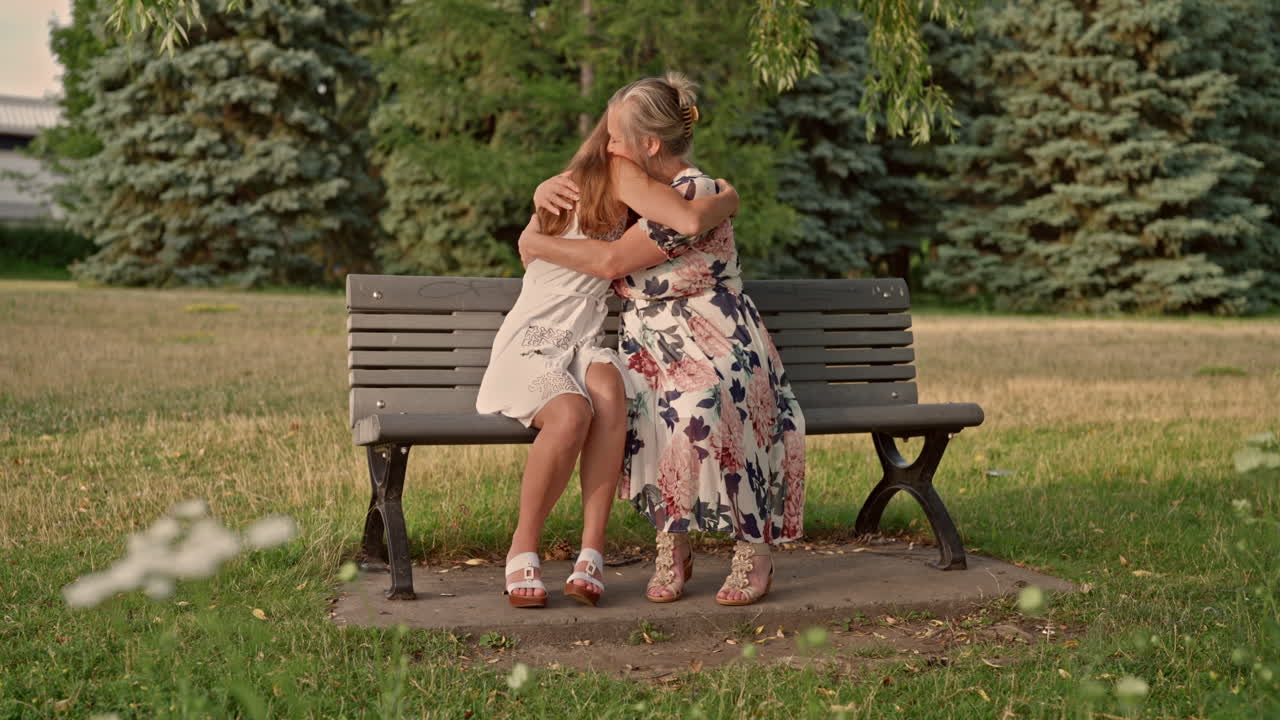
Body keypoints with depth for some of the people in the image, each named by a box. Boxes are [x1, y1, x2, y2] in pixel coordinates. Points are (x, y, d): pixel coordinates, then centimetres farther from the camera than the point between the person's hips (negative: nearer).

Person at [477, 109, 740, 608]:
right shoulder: (620, 172, -8)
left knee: (608, 389, -29)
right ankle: (522, 552, -15)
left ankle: (590, 556, -30)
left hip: (583, 347, 6)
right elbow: (691, 221, -21)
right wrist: (729, 200, -3)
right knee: (572, 412, -36)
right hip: (529, 344, -6)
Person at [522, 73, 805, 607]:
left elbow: (611, 262, -16)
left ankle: (754, 549, -19)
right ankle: (671, 545, -18)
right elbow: (560, 191, 31)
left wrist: (537, 244, -3)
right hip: (647, 343, 6)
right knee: (631, 408, -29)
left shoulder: (695, 193, -13)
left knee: (702, 409, -37)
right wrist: (544, 192, 6)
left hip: (712, 342, -6)